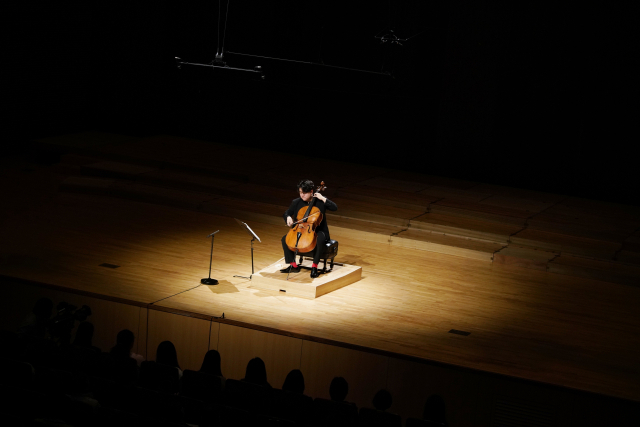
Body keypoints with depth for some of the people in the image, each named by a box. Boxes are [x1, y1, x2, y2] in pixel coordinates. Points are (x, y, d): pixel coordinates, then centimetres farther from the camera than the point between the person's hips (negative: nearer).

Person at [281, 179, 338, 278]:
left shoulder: (320, 201, -4)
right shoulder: (296, 202, 5)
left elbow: (335, 207, -15)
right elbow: (286, 213, 15)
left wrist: (323, 198, -19)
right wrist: (288, 217, -8)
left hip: (317, 231, -4)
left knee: (320, 240, -38)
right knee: (285, 239, -16)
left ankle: (314, 267, -27)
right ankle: (293, 265, -5)